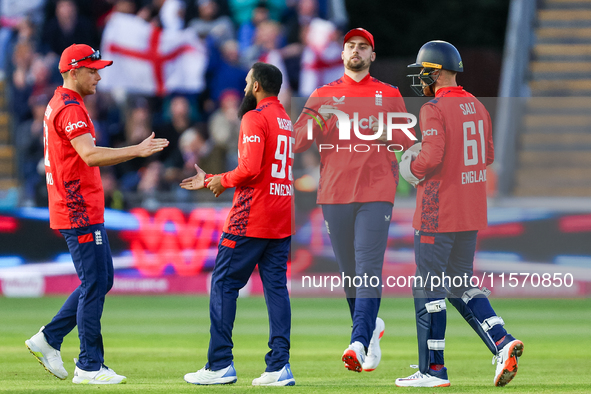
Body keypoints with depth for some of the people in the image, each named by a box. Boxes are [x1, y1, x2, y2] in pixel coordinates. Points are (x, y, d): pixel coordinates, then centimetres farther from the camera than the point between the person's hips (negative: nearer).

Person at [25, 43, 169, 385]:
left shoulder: (60, 105, 18)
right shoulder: (70, 108, -16)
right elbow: (89, 155, -29)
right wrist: (137, 151, -33)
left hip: (84, 212, 11)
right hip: (81, 215, -11)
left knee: (101, 280, 15)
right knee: (94, 284, -7)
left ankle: (48, 340, 18)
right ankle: (90, 367, -3)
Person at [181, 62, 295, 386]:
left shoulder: (254, 118, -11)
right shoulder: (284, 119, 18)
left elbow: (250, 169, -23)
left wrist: (224, 180, -4)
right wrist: (209, 181, 26)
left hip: (251, 219, -8)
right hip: (281, 221, 8)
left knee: (224, 284, -1)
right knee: (276, 287, 5)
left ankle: (220, 365, -3)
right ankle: (279, 366, -1)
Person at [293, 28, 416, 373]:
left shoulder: (389, 95, 11)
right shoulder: (323, 95, 13)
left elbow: (409, 140, 11)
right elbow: (298, 142, 5)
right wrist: (319, 119, -14)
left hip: (376, 192, -2)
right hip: (334, 194, 2)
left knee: (369, 265, -15)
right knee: (348, 271, 6)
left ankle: (360, 344, -24)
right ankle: (371, 326, 29)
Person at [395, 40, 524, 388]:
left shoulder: (435, 110, -15)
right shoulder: (478, 108, 10)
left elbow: (431, 157, -26)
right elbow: (488, 156, 18)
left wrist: (412, 167, -6)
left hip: (439, 213, -8)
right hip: (472, 214, 8)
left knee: (429, 289, 1)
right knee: (460, 284, 17)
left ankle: (433, 370, 3)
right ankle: (503, 342, 0)